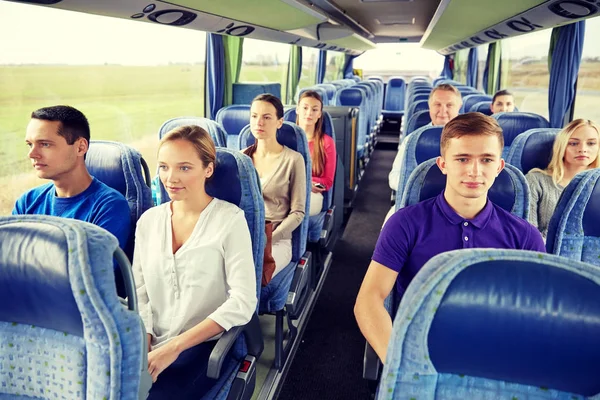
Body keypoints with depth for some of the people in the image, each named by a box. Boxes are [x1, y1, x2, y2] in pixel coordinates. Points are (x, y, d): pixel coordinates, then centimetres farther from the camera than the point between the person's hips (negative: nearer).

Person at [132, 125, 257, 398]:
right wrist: (143, 349, -9)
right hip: (151, 345, 4)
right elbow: (139, 293, 6)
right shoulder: (148, 220, 7)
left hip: (203, 345, -4)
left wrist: (174, 347, -18)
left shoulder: (230, 220, -9)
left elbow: (242, 302, -15)